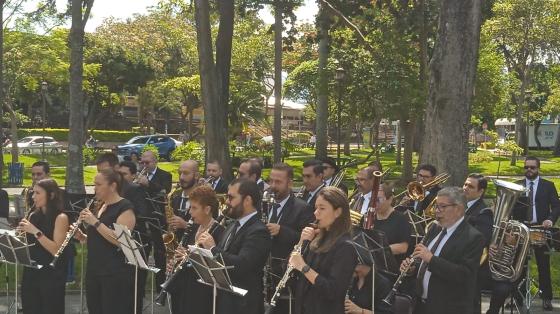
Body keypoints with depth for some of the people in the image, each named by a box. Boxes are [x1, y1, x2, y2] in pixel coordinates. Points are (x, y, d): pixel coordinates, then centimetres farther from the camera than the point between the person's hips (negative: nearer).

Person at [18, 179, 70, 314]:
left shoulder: (60, 218, -9)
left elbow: (56, 250, -17)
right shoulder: (33, 215, 9)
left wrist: (36, 231, -22)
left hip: (51, 276, -6)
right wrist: (22, 233, -6)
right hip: (30, 273, 6)